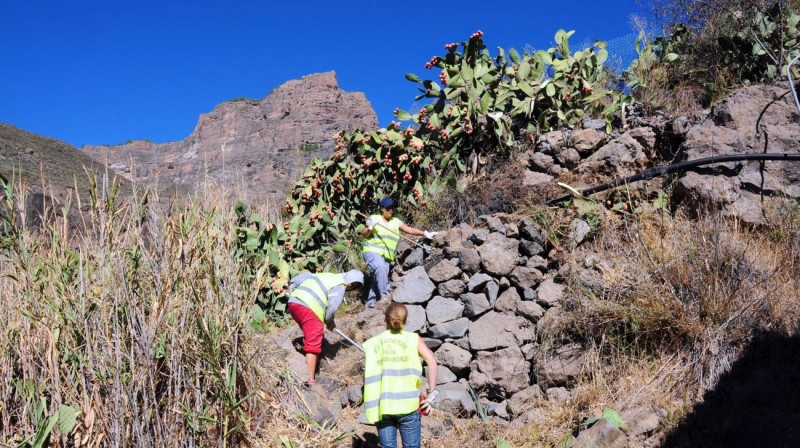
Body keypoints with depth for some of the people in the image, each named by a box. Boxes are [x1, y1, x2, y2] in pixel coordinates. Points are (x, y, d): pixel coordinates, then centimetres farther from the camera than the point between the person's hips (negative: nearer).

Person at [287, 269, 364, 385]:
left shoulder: (328, 275, 23)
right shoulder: (340, 287, 0)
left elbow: (305, 275, 22)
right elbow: (331, 307, -8)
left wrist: (291, 287, 25)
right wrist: (330, 322, 9)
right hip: (308, 309, -9)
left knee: (311, 337, 25)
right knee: (313, 344, -4)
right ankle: (311, 380, -6)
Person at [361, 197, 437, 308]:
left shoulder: (395, 222, 12)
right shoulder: (374, 218, 1)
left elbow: (409, 229, 4)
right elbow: (364, 235, -1)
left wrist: (425, 234, -6)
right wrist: (370, 228, -22)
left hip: (386, 257, 5)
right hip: (372, 252, -5)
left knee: (377, 279, 0)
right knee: (380, 267, -32)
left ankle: (370, 302, 11)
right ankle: (385, 295, -29)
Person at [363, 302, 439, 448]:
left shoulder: (372, 344, 9)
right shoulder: (413, 339, 5)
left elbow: (367, 377, 3)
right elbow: (432, 362, -9)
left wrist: (372, 403, 13)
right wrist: (432, 394, -6)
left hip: (381, 407, 2)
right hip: (407, 403, -2)